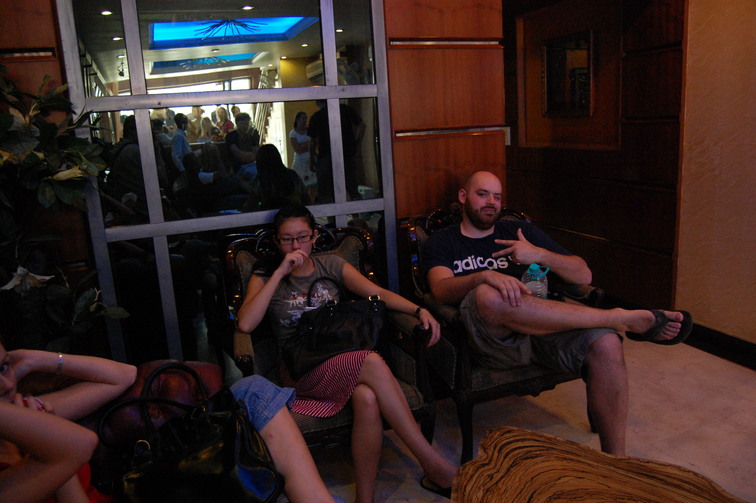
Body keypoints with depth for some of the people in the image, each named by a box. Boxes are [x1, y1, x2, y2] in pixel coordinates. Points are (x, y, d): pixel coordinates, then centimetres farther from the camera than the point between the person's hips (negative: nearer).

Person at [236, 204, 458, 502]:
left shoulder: (331, 265, 15)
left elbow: (378, 293, 4)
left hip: (345, 360, 3)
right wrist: (281, 272, -11)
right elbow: (245, 324, -10)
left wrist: (419, 311, -13)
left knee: (367, 398, -35)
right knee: (372, 362, -32)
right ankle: (436, 467, -27)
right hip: (301, 373, -3)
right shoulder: (265, 277, 9)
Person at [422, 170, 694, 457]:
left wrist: (541, 255, -4)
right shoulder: (442, 243, 16)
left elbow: (584, 275, 15)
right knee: (488, 296, -37)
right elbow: (441, 290, -7)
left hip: (541, 327, 3)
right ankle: (627, 319, -24)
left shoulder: (521, 232, 23)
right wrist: (485, 276, -26)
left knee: (605, 344, -27)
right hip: (491, 339, -3)